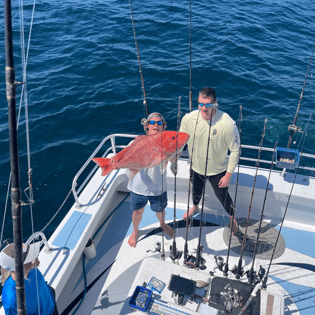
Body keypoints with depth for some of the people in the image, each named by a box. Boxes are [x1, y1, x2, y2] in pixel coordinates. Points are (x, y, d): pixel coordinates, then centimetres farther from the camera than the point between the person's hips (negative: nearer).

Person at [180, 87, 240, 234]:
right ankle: (195, 207, 66)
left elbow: (235, 150, -19)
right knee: (196, 191, 30)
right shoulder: (189, 118, -21)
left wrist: (228, 175, -15)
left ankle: (232, 218, 50)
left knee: (223, 196, 16)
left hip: (217, 171, -3)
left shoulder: (227, 124, -30)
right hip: (196, 168, 4)